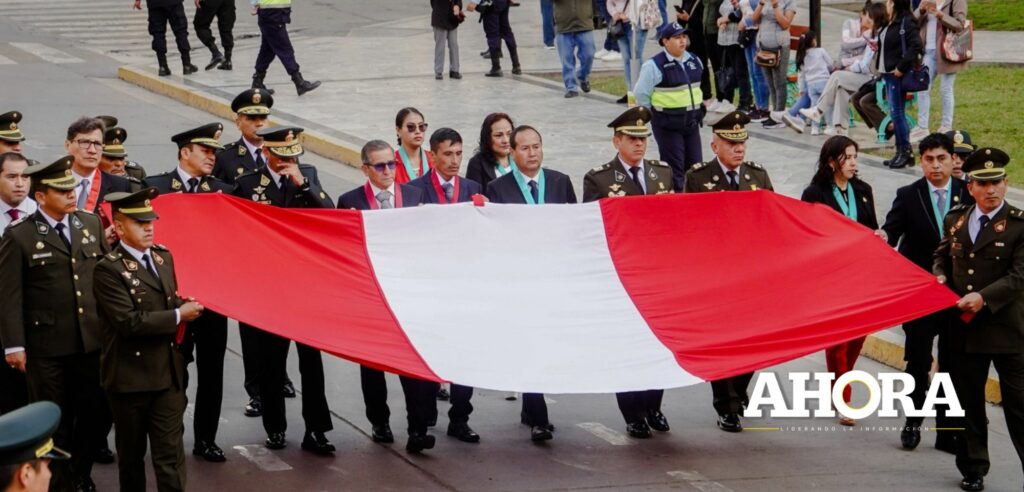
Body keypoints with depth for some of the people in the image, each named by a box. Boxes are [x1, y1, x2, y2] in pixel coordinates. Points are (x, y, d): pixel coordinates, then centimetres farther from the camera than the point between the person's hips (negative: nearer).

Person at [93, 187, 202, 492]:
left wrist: (186, 307, 2)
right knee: (132, 453, 12)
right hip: (130, 375, -5)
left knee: (170, 454, 0)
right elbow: (129, 322, -22)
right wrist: (178, 315, -16)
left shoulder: (164, 257, 9)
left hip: (169, 372, 5)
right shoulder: (109, 269, -14)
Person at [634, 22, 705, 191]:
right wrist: (655, 114, -1)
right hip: (668, 124, -6)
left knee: (694, 165, 9)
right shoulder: (654, 66, -15)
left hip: (692, 120, 6)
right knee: (674, 169, -3)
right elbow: (640, 94, -10)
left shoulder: (694, 61, 7)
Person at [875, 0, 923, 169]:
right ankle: (900, 152, 16)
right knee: (895, 114, 11)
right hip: (888, 73, 9)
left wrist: (901, 67, -21)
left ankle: (906, 152, 0)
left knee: (897, 113, -7)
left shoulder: (907, 22, -13)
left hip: (898, 75, -9)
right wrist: (879, 65, 8)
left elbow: (915, 46, -22)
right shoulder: (890, 23, 14)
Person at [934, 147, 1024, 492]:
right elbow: (942, 254, 25)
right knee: (969, 402, 13)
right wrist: (940, 276, 3)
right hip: (965, 328, 5)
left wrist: (984, 297, -24)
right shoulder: (955, 219, 9)